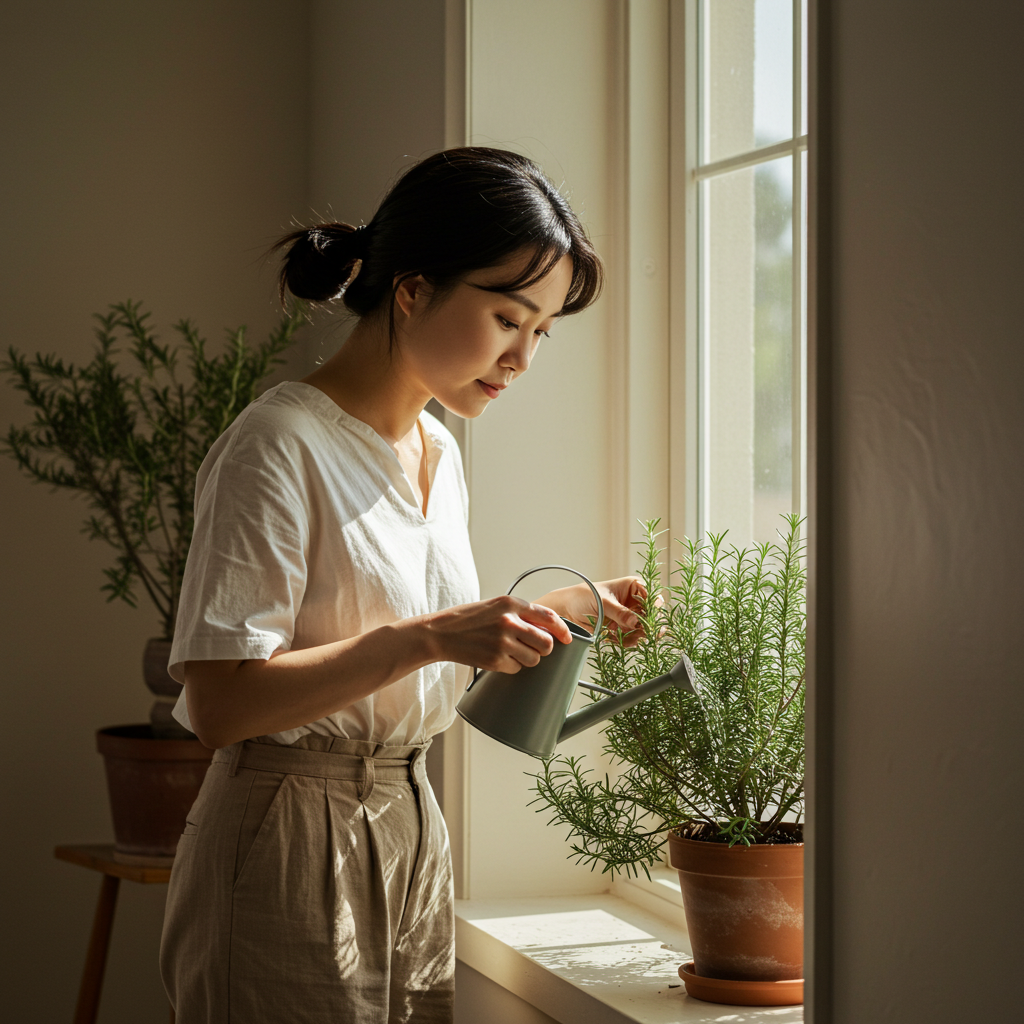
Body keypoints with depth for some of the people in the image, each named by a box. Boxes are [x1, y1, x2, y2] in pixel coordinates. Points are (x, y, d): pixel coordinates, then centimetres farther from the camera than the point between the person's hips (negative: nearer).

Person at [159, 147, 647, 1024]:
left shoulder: (439, 453, 12)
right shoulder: (280, 447, -14)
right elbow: (219, 702, -20)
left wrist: (558, 612, 10)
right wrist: (430, 638, -25)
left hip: (413, 840, 8)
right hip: (291, 852, -8)